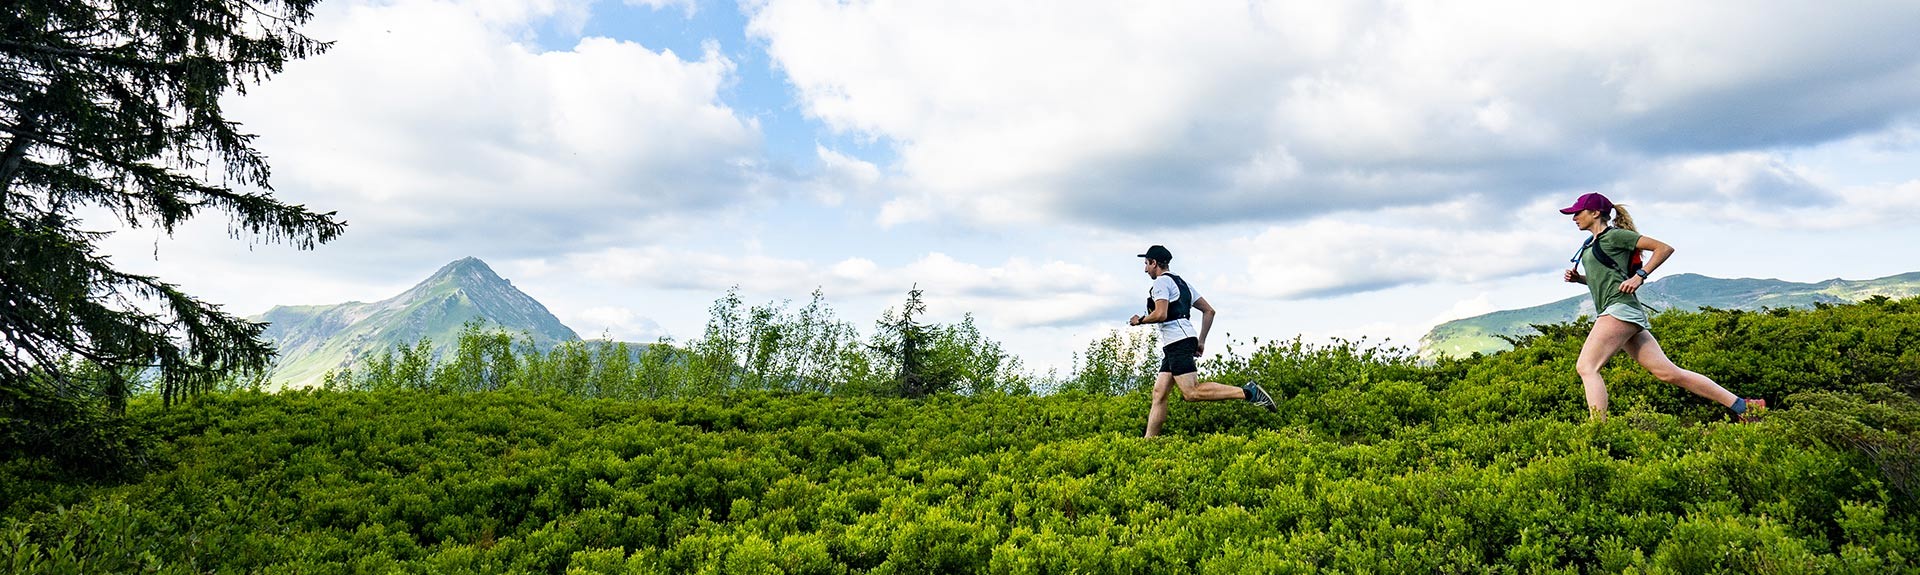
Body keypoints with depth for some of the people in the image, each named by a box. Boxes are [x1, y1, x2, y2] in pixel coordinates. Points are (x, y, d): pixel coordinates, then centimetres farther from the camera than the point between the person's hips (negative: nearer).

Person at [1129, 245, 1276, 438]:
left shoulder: (1161, 281, -3)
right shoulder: (1181, 282, 25)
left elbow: (1160, 314, -18)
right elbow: (1209, 310, 23)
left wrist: (1140, 320, 0)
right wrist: (1201, 341, 22)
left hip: (1178, 342, -10)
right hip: (1174, 346, 10)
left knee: (1192, 392, -18)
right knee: (1159, 393, 6)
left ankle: (1247, 393, -20)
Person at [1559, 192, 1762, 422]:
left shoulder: (1614, 235, -1)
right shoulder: (1591, 244, 23)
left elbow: (1664, 248, -3)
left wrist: (1639, 276, -11)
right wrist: (1578, 278, 16)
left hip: (1620, 307, -9)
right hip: (1614, 312, 9)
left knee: (1586, 367, -18)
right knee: (1669, 372, 5)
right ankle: (1742, 406, 8)